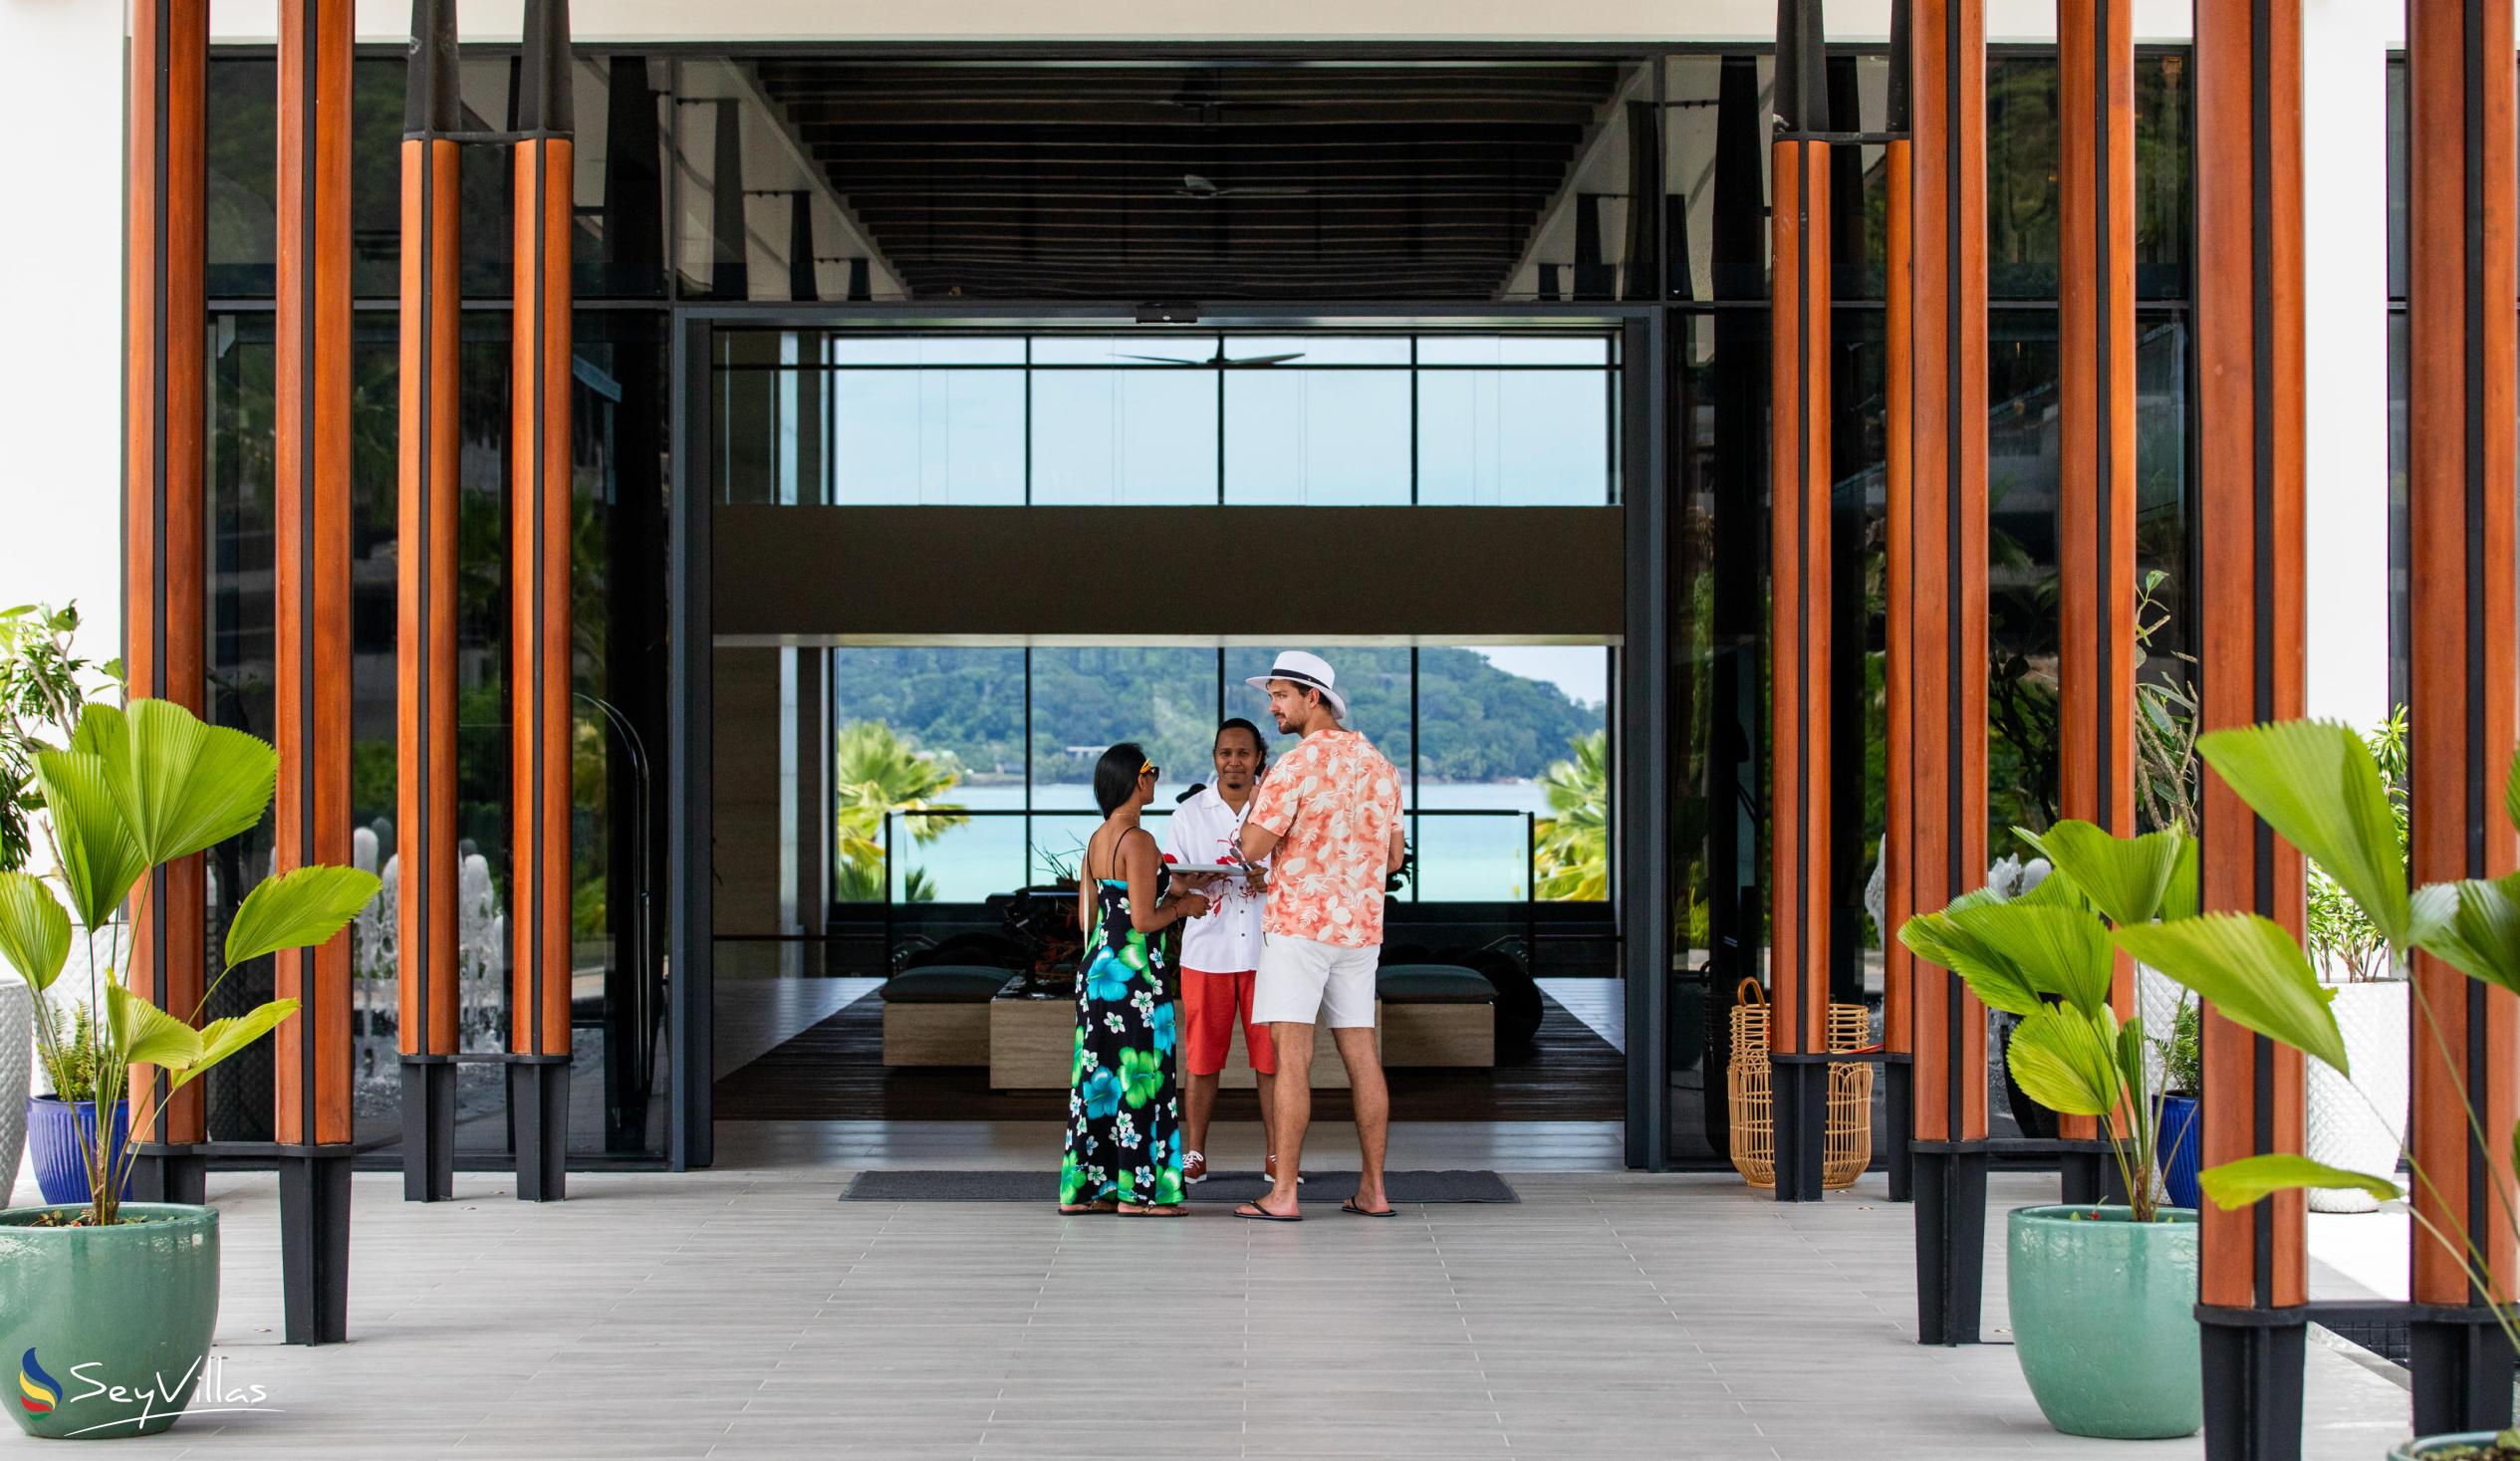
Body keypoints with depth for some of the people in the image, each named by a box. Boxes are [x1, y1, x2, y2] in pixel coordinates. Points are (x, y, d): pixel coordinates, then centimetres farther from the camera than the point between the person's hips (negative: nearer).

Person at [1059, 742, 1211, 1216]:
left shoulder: (1096, 840, 11)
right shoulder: (1138, 841, -15)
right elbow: (1143, 921, -19)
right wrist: (1182, 908, -1)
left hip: (1095, 963, 9)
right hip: (1133, 969, -9)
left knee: (1098, 1072, 11)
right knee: (1139, 1074, -3)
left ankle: (1083, 1187, 13)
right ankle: (1136, 1190, -1)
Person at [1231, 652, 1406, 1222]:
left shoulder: (1295, 765, -12)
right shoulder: (1378, 764, 10)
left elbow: (1253, 847, -13)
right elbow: (1393, 856, 15)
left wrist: (1256, 798, 4)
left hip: (1298, 923, -7)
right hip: (1361, 928, 7)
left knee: (1292, 1057, -6)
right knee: (1361, 1054, 9)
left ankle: (1283, 1193, -8)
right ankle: (1372, 1189, 11)